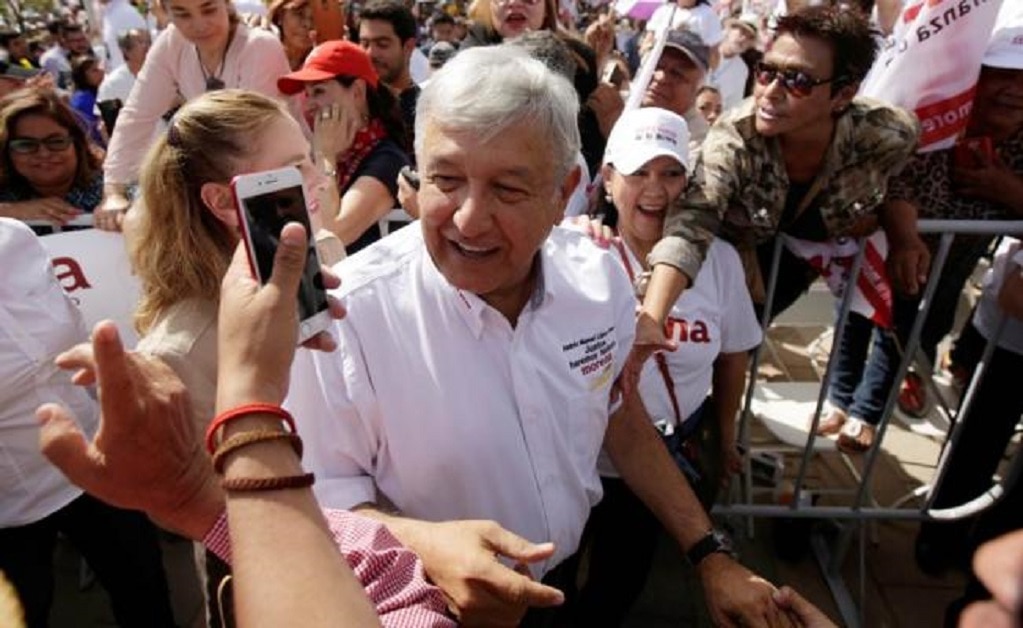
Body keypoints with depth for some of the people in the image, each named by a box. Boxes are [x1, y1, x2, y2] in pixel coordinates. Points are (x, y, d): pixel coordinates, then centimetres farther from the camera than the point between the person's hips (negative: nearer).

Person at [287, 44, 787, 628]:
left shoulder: (599, 277, -13)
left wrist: (712, 558, -1)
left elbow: (623, 422, 0)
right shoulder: (347, 314, -28)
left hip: (575, 576, 5)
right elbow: (320, 493, -18)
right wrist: (426, 546, -36)